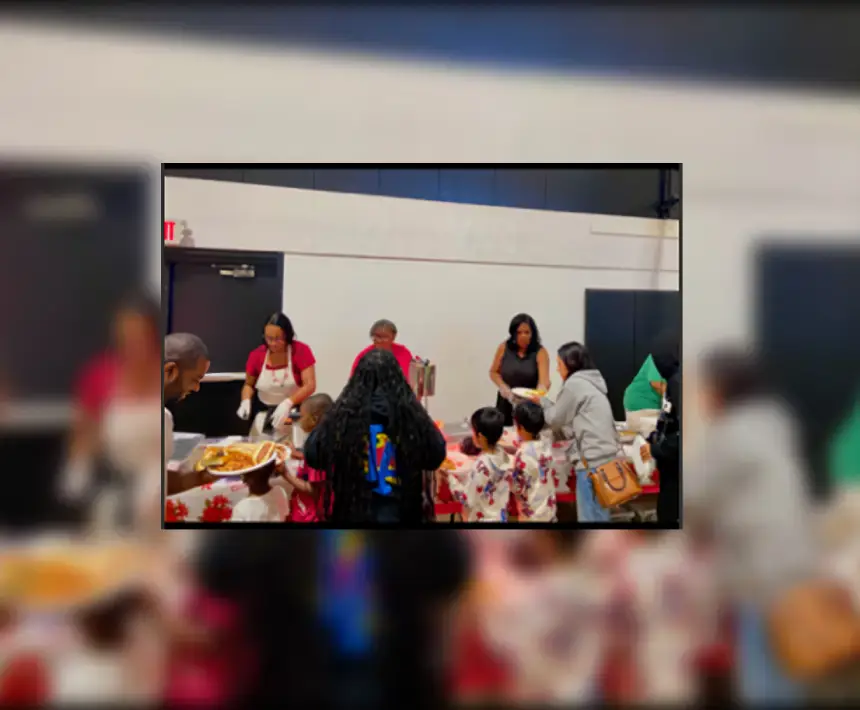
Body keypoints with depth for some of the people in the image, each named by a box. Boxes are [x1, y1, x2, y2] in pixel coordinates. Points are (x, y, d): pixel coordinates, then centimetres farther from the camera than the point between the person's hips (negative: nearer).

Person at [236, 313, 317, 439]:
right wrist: (246, 401, -10)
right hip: (264, 417, 3)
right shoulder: (256, 355, -4)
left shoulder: (301, 351, -13)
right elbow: (248, 385, 10)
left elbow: (310, 385, -16)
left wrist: (288, 403, -30)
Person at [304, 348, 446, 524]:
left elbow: (312, 454, -4)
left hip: (354, 507, 0)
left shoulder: (345, 411, -10)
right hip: (398, 508, 0)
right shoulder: (409, 411, -10)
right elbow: (436, 455, -1)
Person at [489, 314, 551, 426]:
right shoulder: (504, 348, -3)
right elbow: (494, 372, 9)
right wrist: (502, 386, -9)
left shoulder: (540, 352, -9)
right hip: (506, 403, 2)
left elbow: (544, 381, -20)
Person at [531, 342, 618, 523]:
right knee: (599, 513, 14)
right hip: (605, 455, 9)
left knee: (590, 516, -4)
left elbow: (556, 419, 1)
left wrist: (541, 401, 17)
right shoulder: (591, 381, 18)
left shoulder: (574, 384, -9)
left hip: (594, 459, -9)